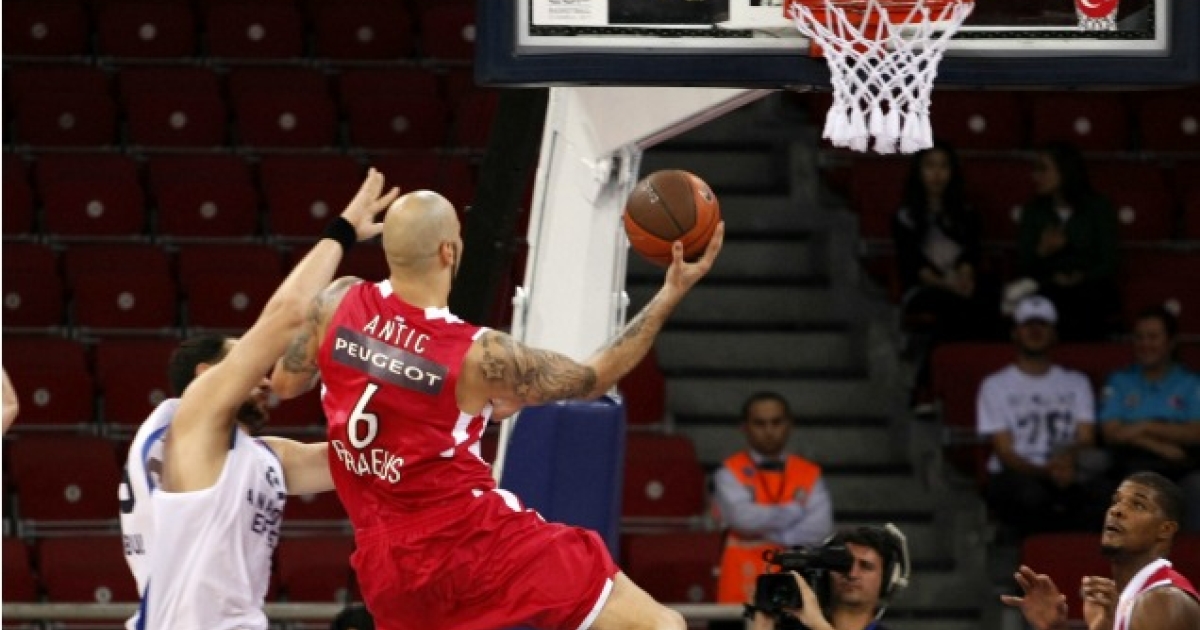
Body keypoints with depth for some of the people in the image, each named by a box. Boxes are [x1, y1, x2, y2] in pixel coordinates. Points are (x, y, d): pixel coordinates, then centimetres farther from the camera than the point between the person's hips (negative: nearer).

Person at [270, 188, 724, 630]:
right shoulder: (478, 355, -14)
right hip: (477, 542, -6)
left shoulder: (339, 304, -3)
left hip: (388, 561, 6)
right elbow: (591, 379, 1)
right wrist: (670, 296, 3)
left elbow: (285, 383, 16)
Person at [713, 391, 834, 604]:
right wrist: (796, 511, -4)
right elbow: (742, 517, -13)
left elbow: (821, 527, -5)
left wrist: (775, 535, -11)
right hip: (744, 591, -2)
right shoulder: (730, 474, 3)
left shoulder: (810, 475, 8)